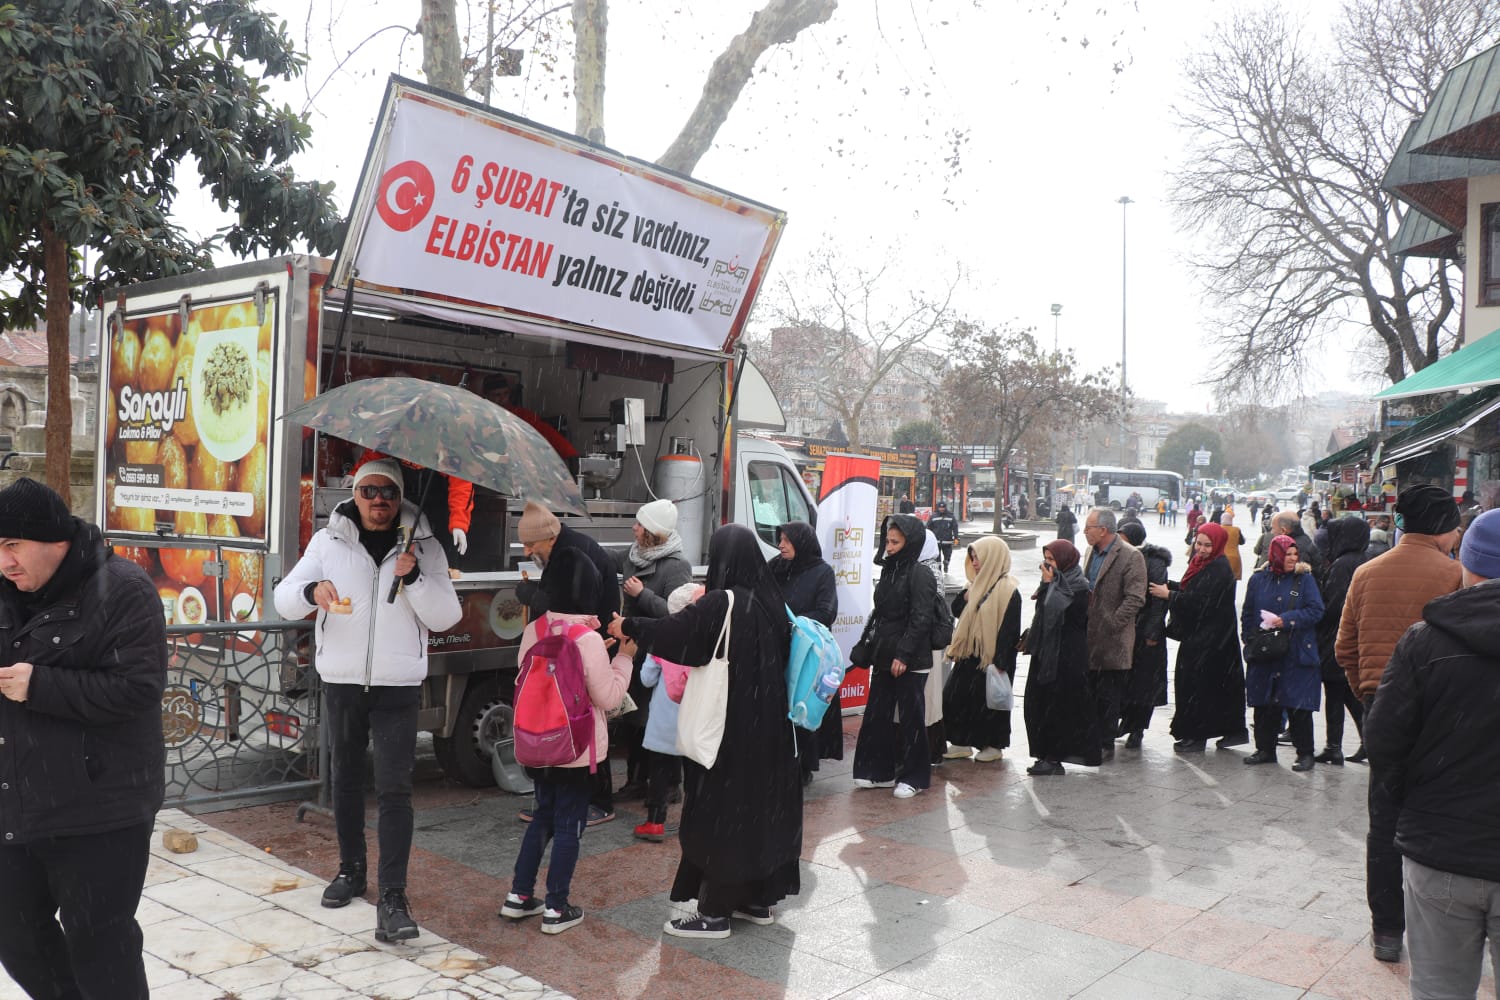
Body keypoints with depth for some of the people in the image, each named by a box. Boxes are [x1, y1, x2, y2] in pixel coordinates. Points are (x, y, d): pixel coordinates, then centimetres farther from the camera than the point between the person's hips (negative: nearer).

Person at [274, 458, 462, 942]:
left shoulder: (423, 547, 1)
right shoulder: (329, 541, 4)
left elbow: (446, 617, -3)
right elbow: (283, 600, 2)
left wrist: (413, 577, -18)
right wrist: (312, 590, -21)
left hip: (398, 686, -2)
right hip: (342, 681, 3)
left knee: (395, 789, -7)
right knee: (346, 779, 16)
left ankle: (393, 897, -6)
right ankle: (351, 869, 35)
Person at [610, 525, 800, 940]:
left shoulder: (721, 603, -18)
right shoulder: (769, 602, 4)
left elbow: (669, 631, -17)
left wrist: (626, 627, 3)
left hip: (728, 727, -8)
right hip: (766, 725, 8)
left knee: (719, 811, 1)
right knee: (760, 803, 16)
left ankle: (714, 912, 9)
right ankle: (758, 898, 28)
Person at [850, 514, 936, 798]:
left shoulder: (920, 575, -11)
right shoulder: (890, 571, 13)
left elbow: (920, 620, -16)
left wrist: (903, 654, -20)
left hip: (910, 661, -8)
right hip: (884, 657, 8)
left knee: (911, 718, 2)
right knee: (876, 715, 11)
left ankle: (914, 777, 13)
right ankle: (880, 772, 21)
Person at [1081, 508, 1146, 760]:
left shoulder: (1131, 556, -13)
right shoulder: (1093, 552, 12)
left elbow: (1135, 599, -17)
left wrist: (1111, 625, -19)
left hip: (1112, 642, -7)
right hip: (1089, 638, 7)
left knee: (1108, 698, 3)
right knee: (1091, 694, 13)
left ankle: (1106, 744, 13)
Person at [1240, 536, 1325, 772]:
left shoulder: (1305, 579, 0)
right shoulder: (1258, 580, 7)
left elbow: (1316, 610, -7)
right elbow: (1247, 614, 11)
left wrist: (1287, 620, -16)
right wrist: (1250, 638, 0)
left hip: (1297, 656, -3)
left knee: (1299, 707, -1)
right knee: (1264, 704, 8)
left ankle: (1305, 753, 10)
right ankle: (1265, 749, 21)